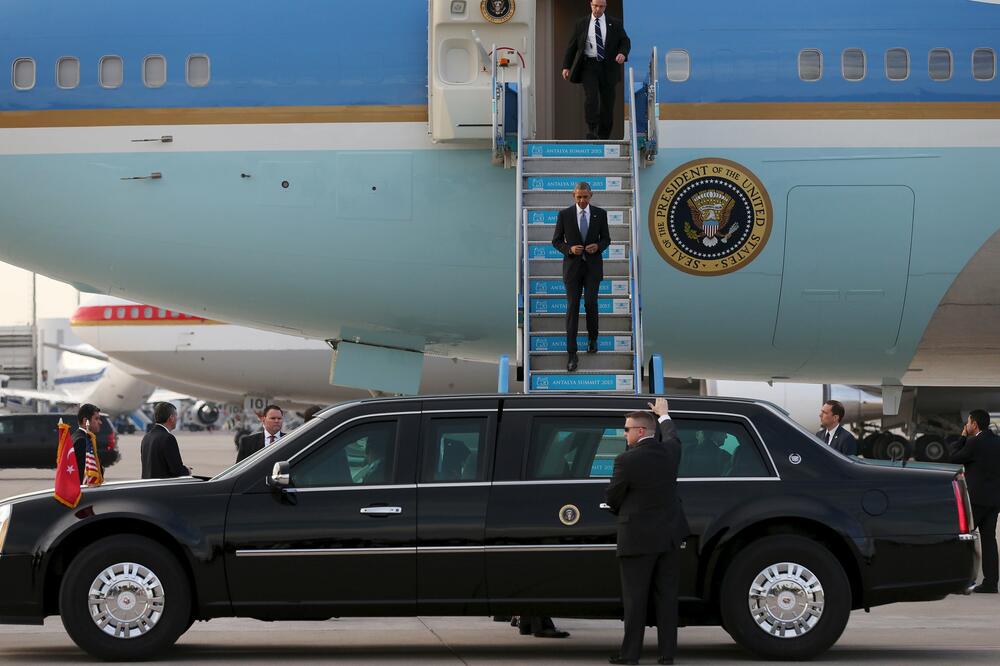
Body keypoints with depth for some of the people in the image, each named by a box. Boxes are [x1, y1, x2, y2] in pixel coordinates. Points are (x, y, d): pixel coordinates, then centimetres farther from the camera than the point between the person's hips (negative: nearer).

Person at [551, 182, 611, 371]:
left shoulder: (600, 213, 0)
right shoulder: (564, 214, -4)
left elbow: (606, 239, 6)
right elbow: (556, 241, 1)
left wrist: (598, 246, -17)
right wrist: (569, 249, -18)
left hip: (593, 266, 1)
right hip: (572, 265, -1)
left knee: (591, 304, 3)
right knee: (572, 307, -5)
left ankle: (592, 338, 34)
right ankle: (572, 354, -5)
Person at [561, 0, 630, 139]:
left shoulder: (615, 24, 8)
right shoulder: (581, 24, 8)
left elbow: (625, 41, 7)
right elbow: (572, 46, 10)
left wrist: (622, 53, -16)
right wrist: (566, 66, 4)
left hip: (608, 67, 1)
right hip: (589, 65, -1)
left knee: (607, 101, 3)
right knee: (591, 97, -18)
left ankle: (604, 136, 11)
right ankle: (591, 131, -15)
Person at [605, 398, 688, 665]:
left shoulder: (626, 460, -17)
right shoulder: (670, 451, 1)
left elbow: (613, 498, -7)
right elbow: (671, 435, 26)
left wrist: (621, 512, 16)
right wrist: (663, 414, 45)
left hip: (638, 538, -6)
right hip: (669, 535, 6)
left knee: (635, 598, 0)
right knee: (666, 595, 8)